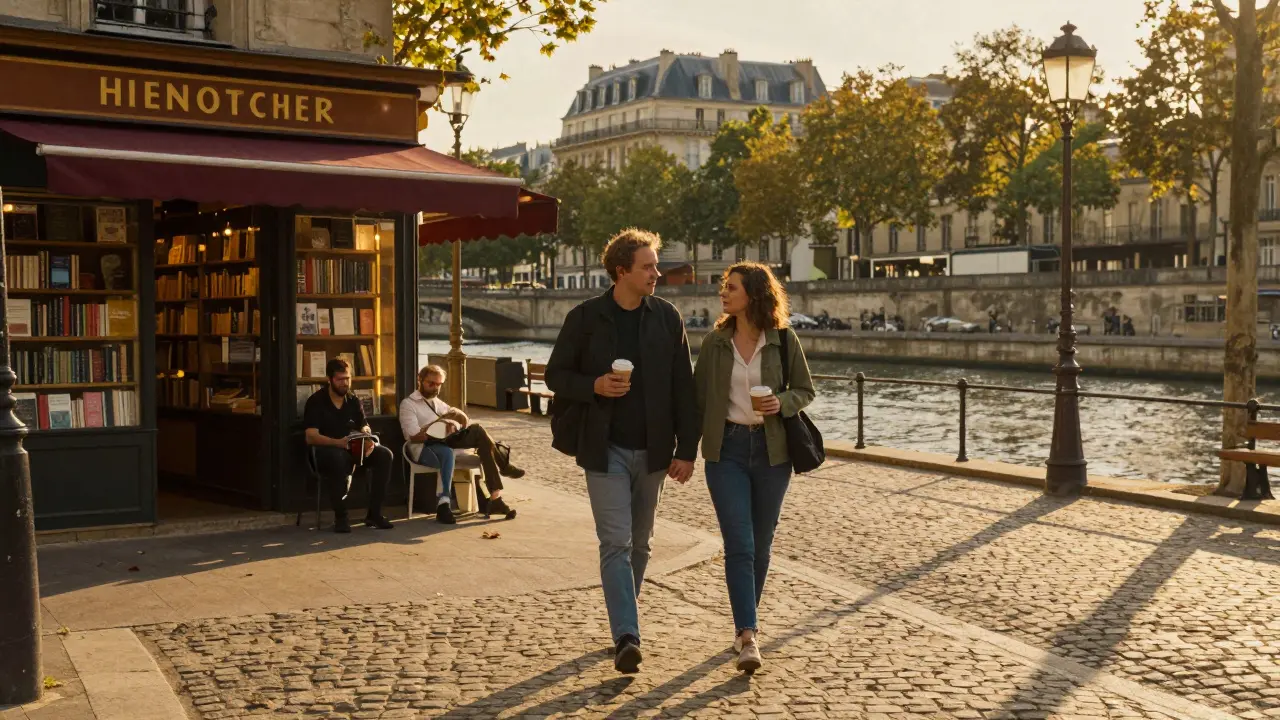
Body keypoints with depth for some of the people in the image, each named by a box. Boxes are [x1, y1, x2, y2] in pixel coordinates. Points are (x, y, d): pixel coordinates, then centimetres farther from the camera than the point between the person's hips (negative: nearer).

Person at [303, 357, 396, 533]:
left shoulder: (353, 400, 10)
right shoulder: (316, 401, -6)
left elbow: (365, 429, 7)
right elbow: (311, 437, -17)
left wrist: (368, 442, -19)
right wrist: (338, 442, -35)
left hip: (353, 450, 5)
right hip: (325, 451, -5)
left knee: (384, 455, -20)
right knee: (340, 457, -41)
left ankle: (374, 513, -16)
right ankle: (340, 517, -30)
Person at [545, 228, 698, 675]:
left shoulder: (666, 318, 3)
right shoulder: (585, 318, -3)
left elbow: (683, 387, 3)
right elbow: (556, 375, 3)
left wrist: (686, 449, -1)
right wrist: (594, 386, -17)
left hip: (652, 449, 3)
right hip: (605, 448, -3)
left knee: (639, 544, 13)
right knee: (616, 543, -10)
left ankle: (623, 624, 28)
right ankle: (626, 637, -12)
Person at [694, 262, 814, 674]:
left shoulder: (784, 340, -2)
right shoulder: (715, 342, 2)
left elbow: (805, 390, 6)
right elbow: (697, 396, 7)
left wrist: (782, 403, -15)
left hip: (771, 449, 0)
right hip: (726, 449, 0)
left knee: (760, 545, 11)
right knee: (739, 544, -10)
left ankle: (744, 623, 30)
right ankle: (748, 637, -12)